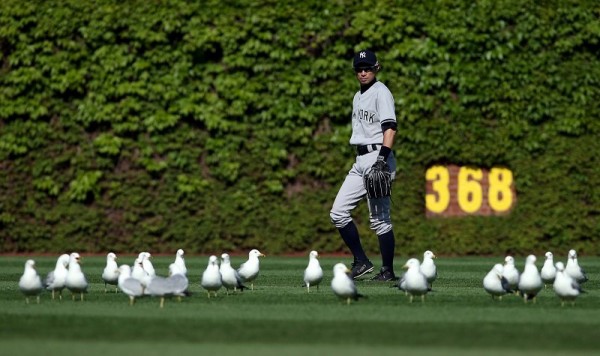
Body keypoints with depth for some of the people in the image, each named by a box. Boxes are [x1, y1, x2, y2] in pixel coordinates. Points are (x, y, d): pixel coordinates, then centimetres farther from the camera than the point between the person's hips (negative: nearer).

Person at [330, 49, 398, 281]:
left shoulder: (381, 92, -7)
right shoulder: (358, 96, 21)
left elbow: (390, 127, -18)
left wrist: (382, 158, -28)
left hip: (377, 157, -9)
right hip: (360, 161, 9)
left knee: (379, 219, -8)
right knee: (338, 212, 3)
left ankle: (388, 271, -1)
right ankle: (361, 262, 9)